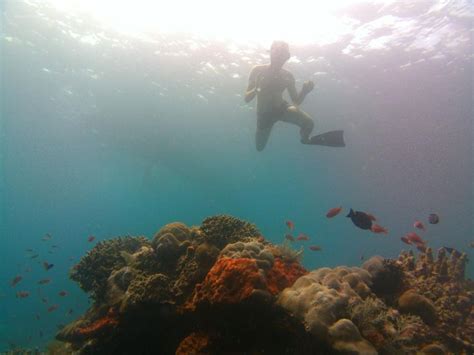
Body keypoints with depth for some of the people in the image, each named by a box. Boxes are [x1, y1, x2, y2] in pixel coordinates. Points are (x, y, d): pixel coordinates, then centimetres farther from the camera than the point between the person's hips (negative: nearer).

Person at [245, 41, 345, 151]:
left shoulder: (287, 76, -7)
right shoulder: (258, 70, -13)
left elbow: (296, 101, -2)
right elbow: (247, 99, -13)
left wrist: (304, 92, -23)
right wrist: (256, 89, -35)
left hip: (282, 108, 0)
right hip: (264, 113, 0)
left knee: (308, 123, -27)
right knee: (259, 147, 10)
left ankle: (305, 139, 11)